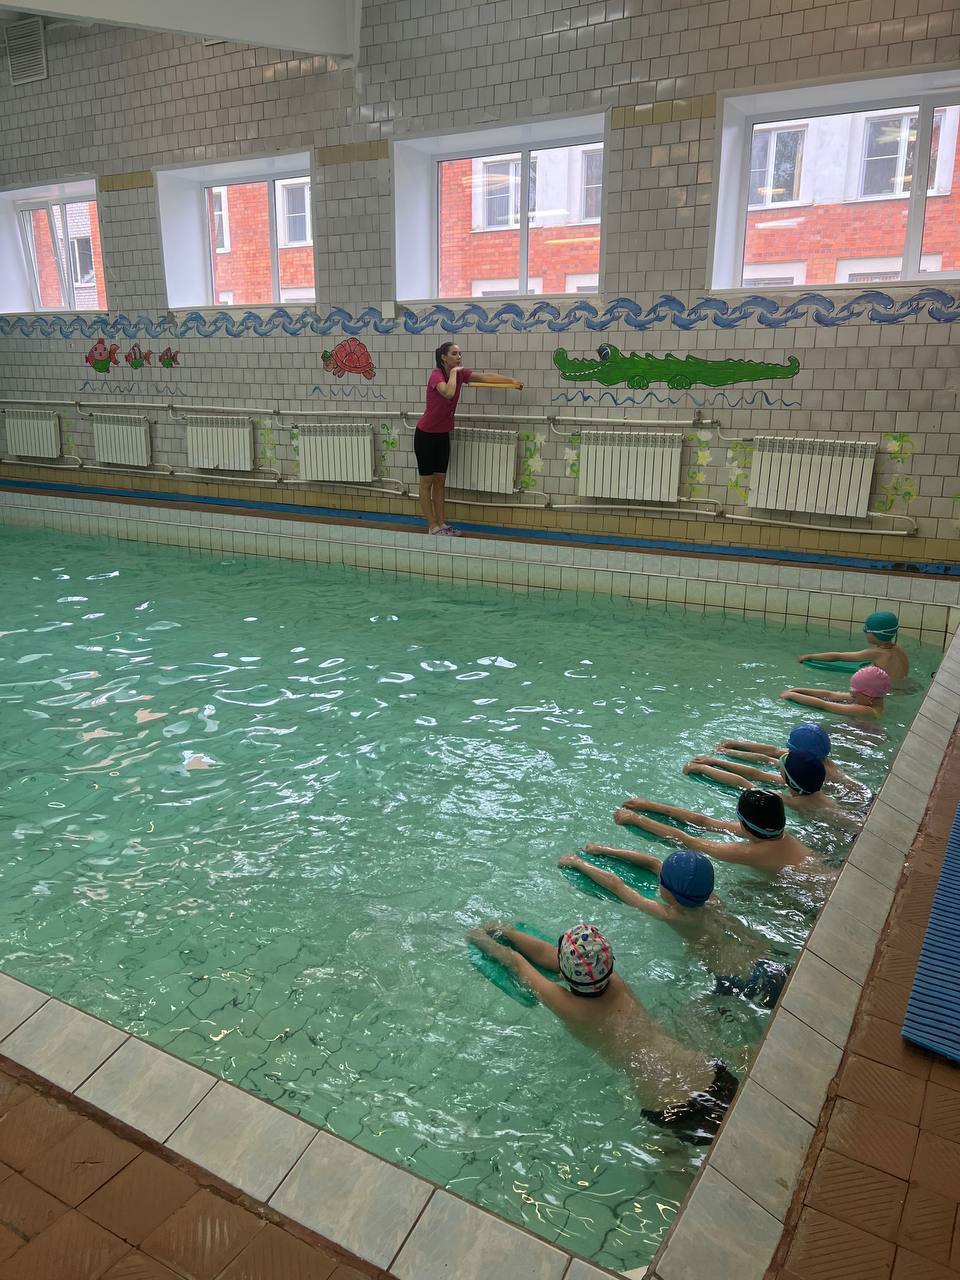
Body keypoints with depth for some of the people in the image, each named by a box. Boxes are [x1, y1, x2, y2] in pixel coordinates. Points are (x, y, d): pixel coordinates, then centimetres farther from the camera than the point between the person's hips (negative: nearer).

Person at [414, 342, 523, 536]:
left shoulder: (460, 373, 0)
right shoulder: (436, 375, -21)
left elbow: (486, 377, -7)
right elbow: (449, 393, -41)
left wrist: (511, 381, -16)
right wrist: (453, 372, -26)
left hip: (443, 434, 8)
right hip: (426, 435, -7)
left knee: (440, 480, 11)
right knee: (426, 482, 1)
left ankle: (441, 523, 16)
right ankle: (432, 527, 5)